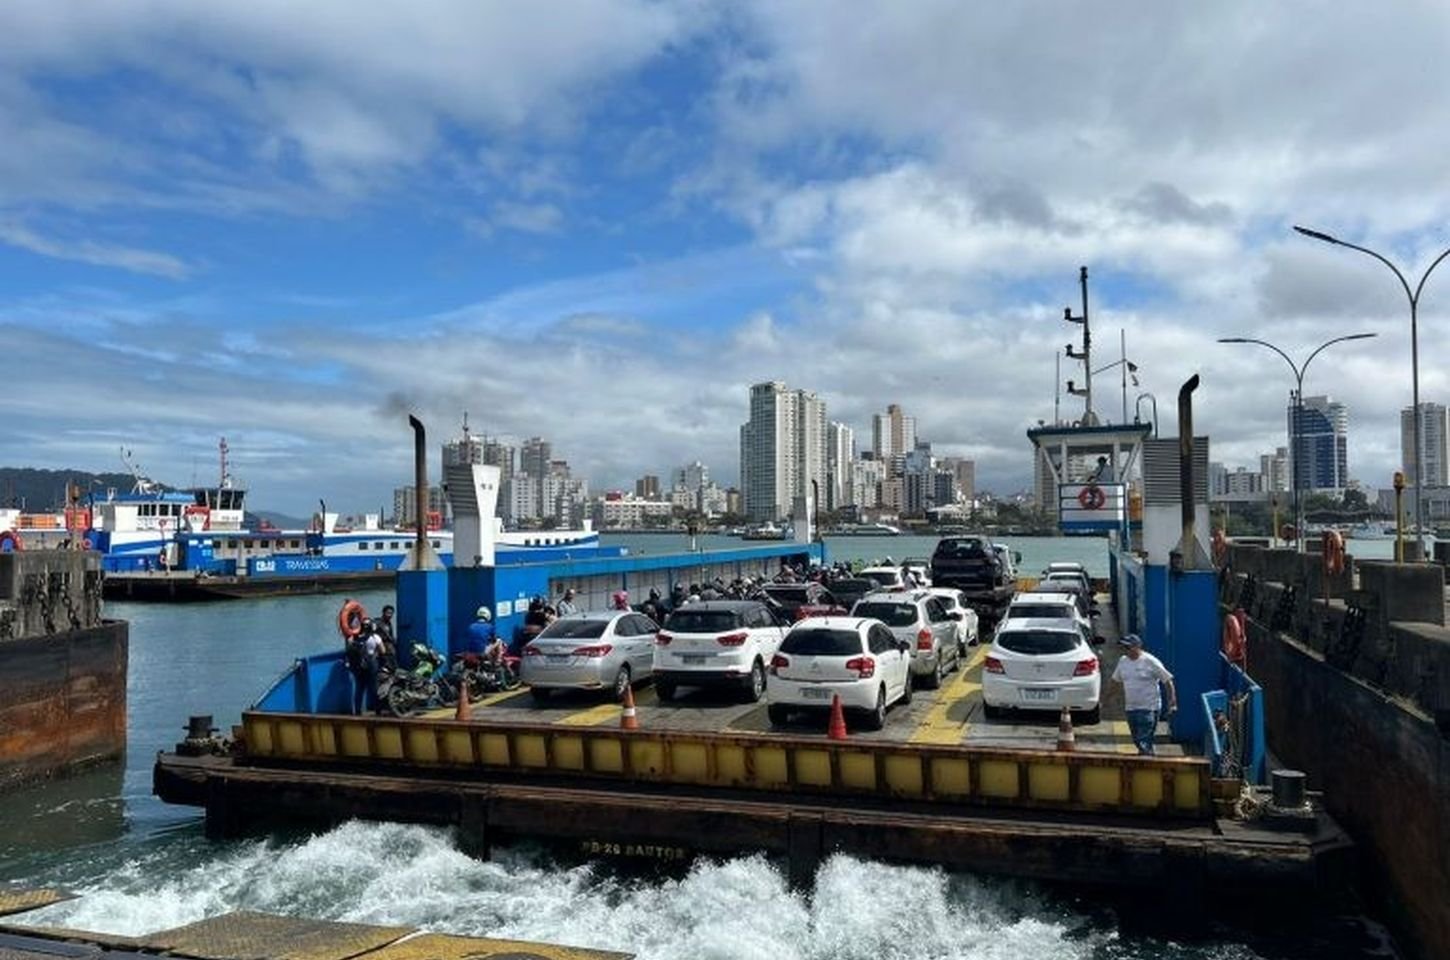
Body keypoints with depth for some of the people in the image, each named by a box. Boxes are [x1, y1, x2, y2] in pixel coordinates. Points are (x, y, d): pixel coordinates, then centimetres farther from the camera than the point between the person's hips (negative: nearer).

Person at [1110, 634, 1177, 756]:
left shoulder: (1150, 661, -11)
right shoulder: (1123, 661, 7)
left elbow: (1167, 681, -8)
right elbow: (1115, 680, 16)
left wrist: (1172, 703, -9)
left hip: (1148, 708, -7)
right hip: (1130, 708, 7)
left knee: (1144, 743, -12)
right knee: (1137, 740, 14)